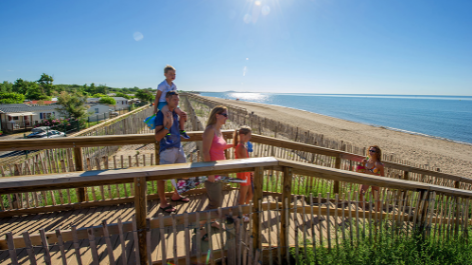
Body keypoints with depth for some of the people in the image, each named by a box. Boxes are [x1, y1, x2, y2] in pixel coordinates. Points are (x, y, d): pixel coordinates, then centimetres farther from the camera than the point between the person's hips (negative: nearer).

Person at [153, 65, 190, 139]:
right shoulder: (162, 85, -13)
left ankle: (182, 131, 15)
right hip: (162, 103, -8)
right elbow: (157, 97, -11)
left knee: (183, 114, 1)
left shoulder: (174, 86, 8)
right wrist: (155, 109, -11)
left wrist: (174, 107, 17)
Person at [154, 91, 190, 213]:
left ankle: (176, 195, 38)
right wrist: (167, 126, -31)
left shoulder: (175, 112, 9)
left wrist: (182, 120, 4)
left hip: (178, 147, 9)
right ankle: (163, 203, 18)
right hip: (167, 149, -8)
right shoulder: (161, 114, -13)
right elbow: (157, 137, -17)